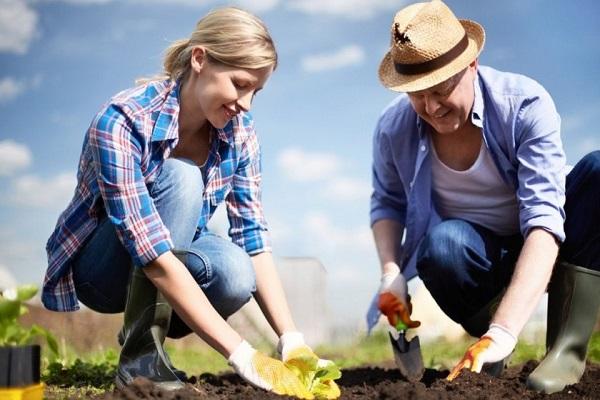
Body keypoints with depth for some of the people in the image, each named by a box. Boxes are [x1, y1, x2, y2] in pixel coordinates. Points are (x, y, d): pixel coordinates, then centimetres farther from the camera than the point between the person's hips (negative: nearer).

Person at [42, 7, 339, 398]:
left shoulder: (239, 129, -12)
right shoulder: (123, 123, -31)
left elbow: (253, 237, -12)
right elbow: (154, 257, -37)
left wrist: (293, 340, -25)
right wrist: (243, 355, -41)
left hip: (177, 254, 5)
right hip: (99, 266, -4)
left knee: (236, 276, -31)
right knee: (180, 179, -32)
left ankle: (151, 325, 2)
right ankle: (140, 356, -23)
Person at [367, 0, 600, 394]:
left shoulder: (526, 105, -24)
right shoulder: (394, 129, -14)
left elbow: (544, 217, -32)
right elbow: (388, 203, 5)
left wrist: (503, 332, -44)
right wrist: (391, 272, -16)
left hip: (538, 255, 0)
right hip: (474, 259, 1)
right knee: (442, 242, -36)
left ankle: (567, 349, -25)